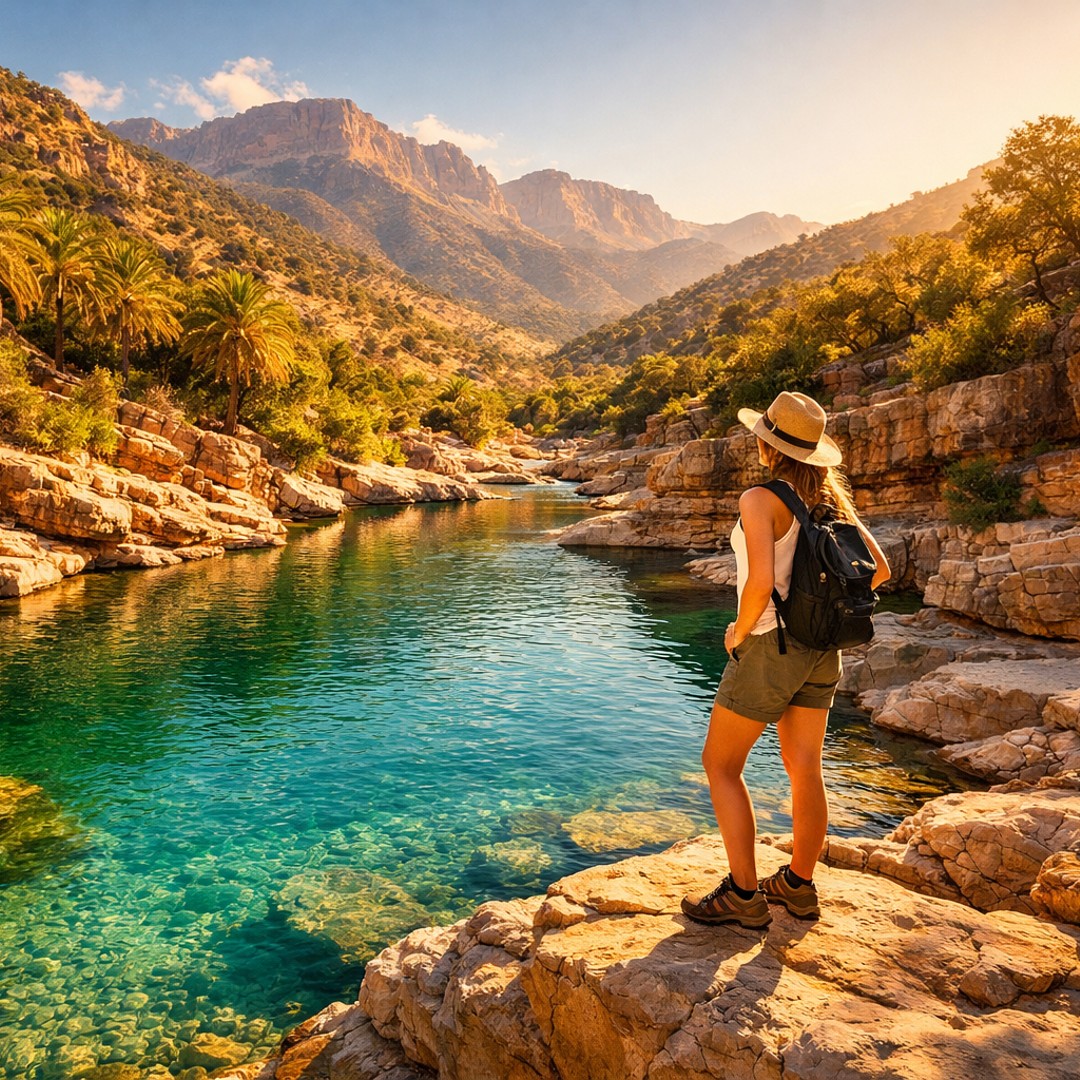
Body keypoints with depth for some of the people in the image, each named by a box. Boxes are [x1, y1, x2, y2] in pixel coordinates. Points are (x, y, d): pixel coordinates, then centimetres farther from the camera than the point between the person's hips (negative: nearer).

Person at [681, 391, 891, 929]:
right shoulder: (830, 497, 5)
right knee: (804, 769, 16)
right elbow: (879, 570, 8)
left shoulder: (760, 499, -16)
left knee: (720, 764, 8)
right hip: (822, 649, 7)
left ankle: (743, 895, 12)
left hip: (770, 647, -7)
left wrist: (739, 631, -11)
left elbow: (760, 582, -28)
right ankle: (799, 885, 31)